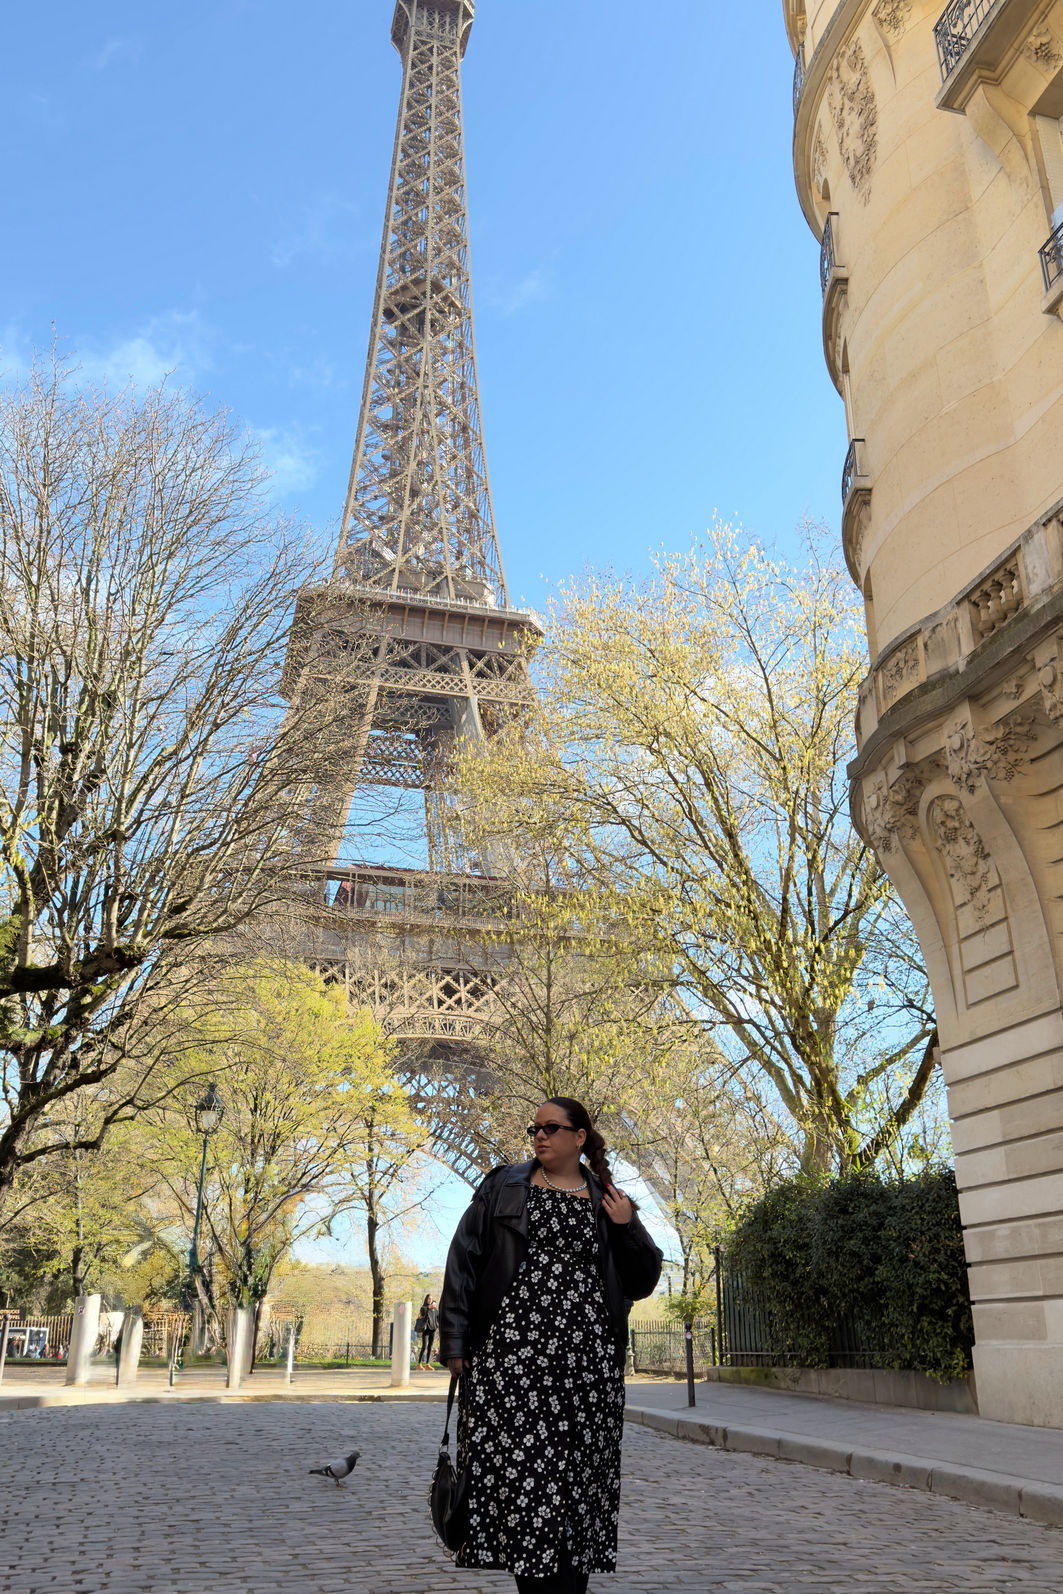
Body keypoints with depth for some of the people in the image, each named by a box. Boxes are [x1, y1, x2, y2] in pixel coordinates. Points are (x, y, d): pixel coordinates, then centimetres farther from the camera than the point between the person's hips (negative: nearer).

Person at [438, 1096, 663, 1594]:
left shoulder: (609, 1202, 12)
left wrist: (627, 1228, -3)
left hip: (586, 1362, 2)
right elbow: (463, 1262, 4)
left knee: (579, 1479, 3)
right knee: (518, 1472, -6)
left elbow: (641, 1283, 13)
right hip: (512, 1353, -1)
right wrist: (455, 1342, -3)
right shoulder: (503, 1188, 9)